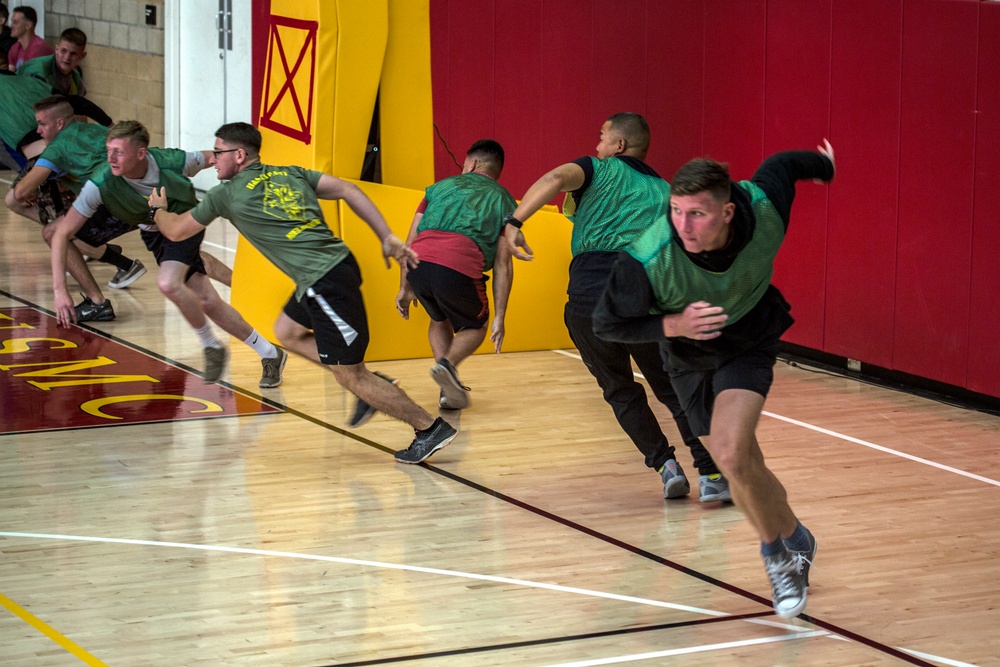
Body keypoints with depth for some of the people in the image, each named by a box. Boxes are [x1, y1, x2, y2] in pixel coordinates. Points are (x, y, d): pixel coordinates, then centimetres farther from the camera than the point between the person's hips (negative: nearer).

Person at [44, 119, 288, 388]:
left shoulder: (171, 162, -32)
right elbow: (63, 233, -27)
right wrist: (59, 289, -32)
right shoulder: (101, 184, -30)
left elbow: (211, 158, -9)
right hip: (147, 226, 3)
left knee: (168, 284, -27)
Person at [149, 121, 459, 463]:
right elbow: (347, 190, 7)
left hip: (324, 283, -8)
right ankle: (373, 388, 22)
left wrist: (158, 209, 40)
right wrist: (387, 238, 6)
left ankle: (430, 428, 3)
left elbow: (175, 230, 18)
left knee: (351, 377, 1)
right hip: (339, 264, 8)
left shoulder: (227, 194, 4)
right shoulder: (291, 174, 18)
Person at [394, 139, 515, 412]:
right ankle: (448, 364, -4)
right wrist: (499, 317, 13)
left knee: (440, 320, 32)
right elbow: (503, 264, 13)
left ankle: (449, 390, 19)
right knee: (475, 327, 26)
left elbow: (409, 242, 23)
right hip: (460, 267, -3)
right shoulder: (502, 199, 21)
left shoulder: (441, 186, 28)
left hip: (419, 264, 3)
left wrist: (405, 288, 30)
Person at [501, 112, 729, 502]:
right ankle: (710, 475, 3)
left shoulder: (600, 169, 15)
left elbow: (555, 180, -7)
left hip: (587, 298, -1)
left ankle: (664, 464, 6)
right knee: (675, 388, 15)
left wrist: (514, 222, -19)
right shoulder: (665, 192, 24)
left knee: (620, 391, 19)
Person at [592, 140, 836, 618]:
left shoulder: (764, 206, -30)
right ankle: (792, 544, 38)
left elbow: (782, 165, -5)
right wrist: (674, 325, -36)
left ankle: (781, 551, 3)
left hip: (749, 342, -1)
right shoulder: (646, 260, -36)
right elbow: (606, 324, -21)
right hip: (691, 358, 1)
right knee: (744, 468, 9)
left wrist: (823, 166, 18)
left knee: (730, 456, -21)